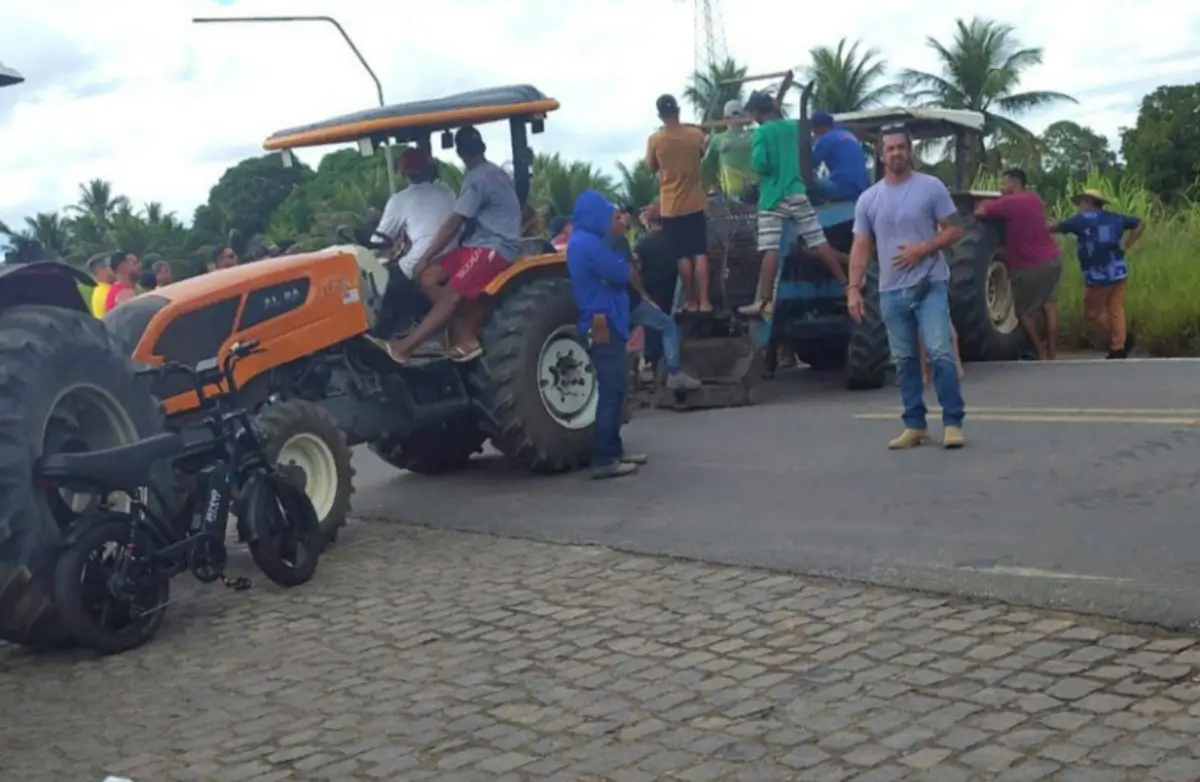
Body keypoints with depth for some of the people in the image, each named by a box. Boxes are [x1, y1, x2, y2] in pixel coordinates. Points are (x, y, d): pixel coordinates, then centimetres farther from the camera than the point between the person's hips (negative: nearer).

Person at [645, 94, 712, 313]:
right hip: (694, 203, 1)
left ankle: (691, 301, 9)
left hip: (670, 206, -1)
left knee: (681, 255, 6)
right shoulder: (696, 134, -4)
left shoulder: (655, 139, -10)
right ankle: (704, 300, 2)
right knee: (700, 253, 4)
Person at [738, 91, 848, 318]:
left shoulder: (761, 132, -7)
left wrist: (757, 163, 1)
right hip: (797, 193, 5)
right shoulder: (794, 127, 12)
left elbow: (759, 163, -20)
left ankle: (764, 302, -9)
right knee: (819, 243, 9)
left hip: (773, 198, -5)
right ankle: (846, 286, 14)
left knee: (771, 251, -8)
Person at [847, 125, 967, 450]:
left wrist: (923, 249, -16)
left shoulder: (931, 187, -1)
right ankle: (915, 425, 15)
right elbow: (861, 247, 6)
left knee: (940, 353, -12)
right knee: (904, 359, 8)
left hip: (930, 285, -4)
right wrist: (854, 288, -4)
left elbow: (955, 230, -1)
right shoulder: (868, 199, 7)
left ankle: (953, 423, -6)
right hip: (891, 291, 4)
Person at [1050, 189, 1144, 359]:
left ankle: (1123, 336, -3)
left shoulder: (1082, 219, -4)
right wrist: (1125, 247, 10)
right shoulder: (1115, 217, 11)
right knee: (1116, 311, 9)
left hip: (1097, 276, -6)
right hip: (1118, 272, 6)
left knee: (1092, 312, 8)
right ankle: (1119, 348, 6)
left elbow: (1055, 228, 2)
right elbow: (1141, 223, 14)